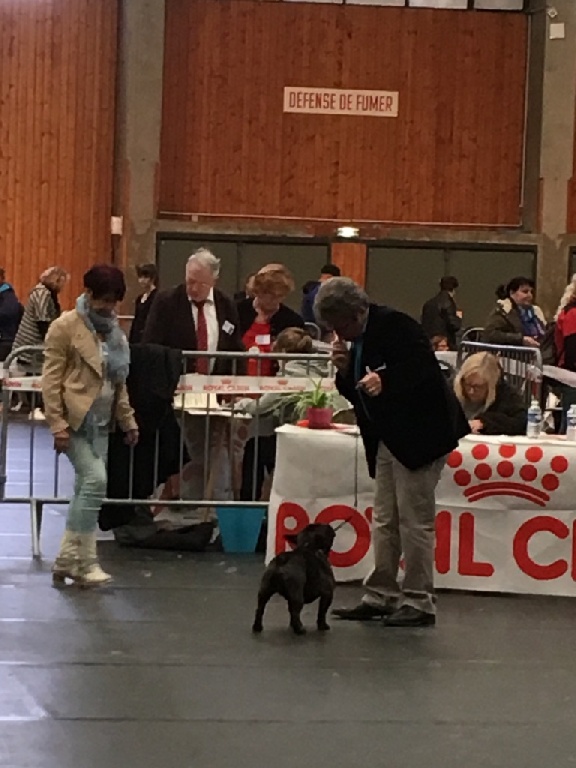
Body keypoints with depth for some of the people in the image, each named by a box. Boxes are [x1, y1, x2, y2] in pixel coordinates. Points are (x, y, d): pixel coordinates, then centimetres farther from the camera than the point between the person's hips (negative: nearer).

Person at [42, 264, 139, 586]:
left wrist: (128, 419, 16)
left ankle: (68, 560, 12)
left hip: (100, 420, 7)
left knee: (88, 488, 6)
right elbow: (51, 379, -10)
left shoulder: (114, 329, 13)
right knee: (95, 480, -17)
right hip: (75, 419, -7)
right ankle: (86, 561, -10)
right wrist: (57, 425, -16)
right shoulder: (66, 327, -8)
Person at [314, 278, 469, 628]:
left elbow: (426, 373, -21)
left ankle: (419, 603, 1)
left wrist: (385, 384, -33)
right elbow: (357, 394, 15)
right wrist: (345, 371, -3)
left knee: (415, 520, -5)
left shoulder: (396, 326, -15)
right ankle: (381, 596, 19)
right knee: (385, 521, 12)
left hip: (420, 434, -10)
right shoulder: (358, 339, 12)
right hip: (388, 438, 10)